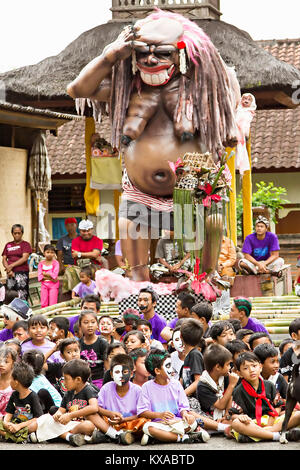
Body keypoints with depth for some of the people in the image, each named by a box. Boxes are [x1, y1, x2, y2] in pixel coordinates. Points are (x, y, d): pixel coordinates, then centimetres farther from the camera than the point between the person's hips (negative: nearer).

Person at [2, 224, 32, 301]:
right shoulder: (8, 245, 17)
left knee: (22, 298, -11)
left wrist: (11, 266, -10)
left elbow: (24, 258, -7)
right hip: (10, 274, 4)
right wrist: (8, 270, -5)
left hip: (22, 273, -4)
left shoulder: (25, 244, 4)